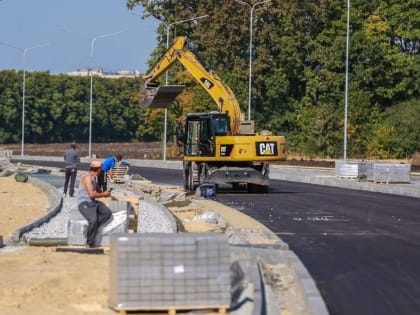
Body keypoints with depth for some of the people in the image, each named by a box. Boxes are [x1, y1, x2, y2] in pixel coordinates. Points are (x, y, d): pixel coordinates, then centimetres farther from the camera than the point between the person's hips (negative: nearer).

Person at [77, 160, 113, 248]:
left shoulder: (93, 178, 15)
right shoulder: (87, 178, -15)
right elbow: (92, 194, -21)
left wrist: (104, 193, 9)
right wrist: (104, 194, -8)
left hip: (92, 202, 9)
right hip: (84, 204, -9)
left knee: (108, 213, -13)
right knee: (93, 219, -33)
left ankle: (93, 228, -15)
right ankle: (89, 243, -20)